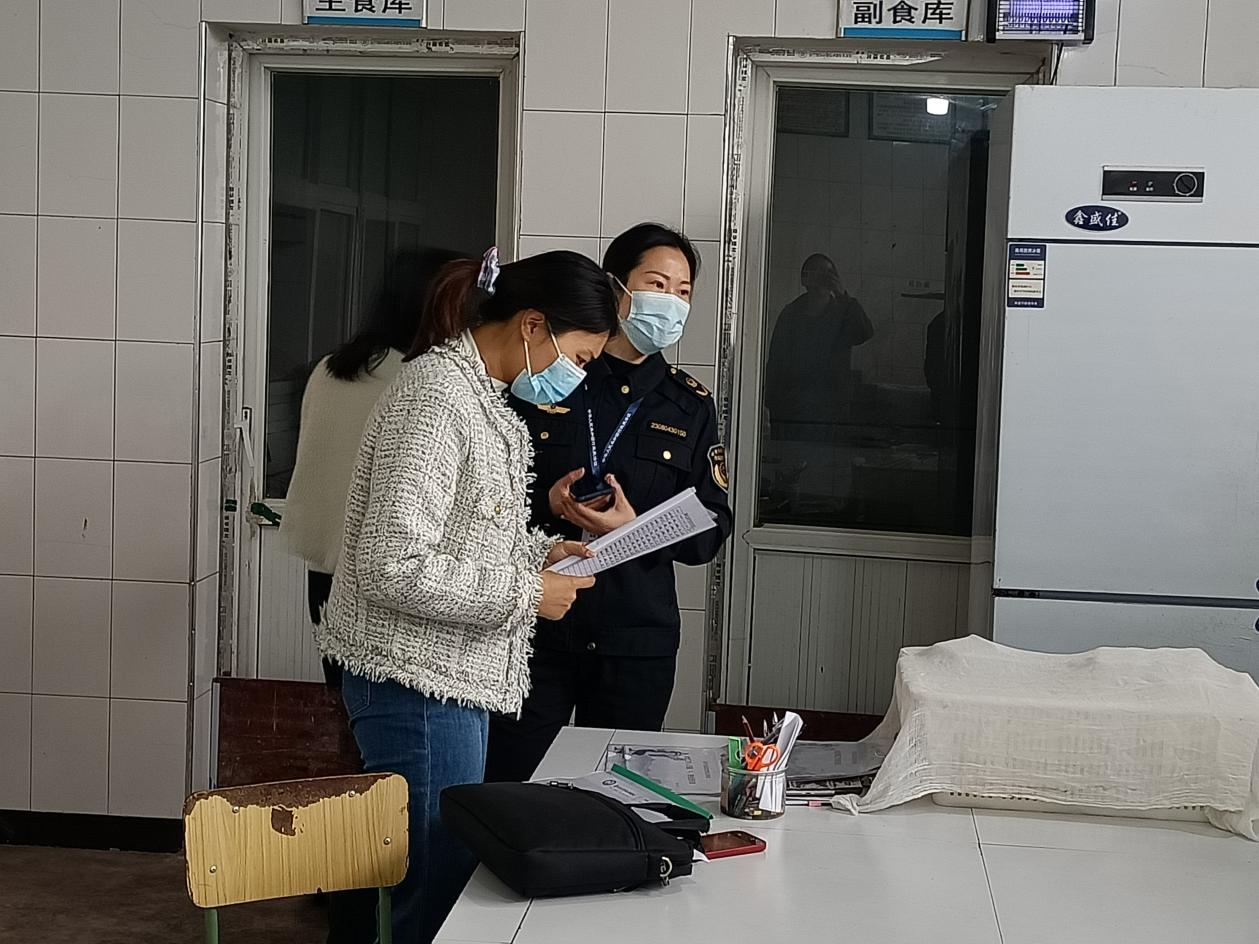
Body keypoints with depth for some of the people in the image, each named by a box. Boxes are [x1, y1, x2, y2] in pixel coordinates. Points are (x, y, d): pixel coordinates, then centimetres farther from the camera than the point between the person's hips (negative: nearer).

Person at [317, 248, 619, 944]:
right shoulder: (436, 397, -20)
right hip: (418, 683, -10)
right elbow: (392, 566, -25)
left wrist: (536, 550, 7)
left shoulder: (478, 391, 12)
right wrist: (525, 593, -18)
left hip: (451, 678, 10)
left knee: (445, 874, 17)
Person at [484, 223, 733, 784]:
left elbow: (711, 531, 3)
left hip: (636, 642, 1)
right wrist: (546, 505, -15)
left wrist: (634, 528, -14)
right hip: (533, 628, -1)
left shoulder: (690, 406, 8)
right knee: (508, 786, 2)